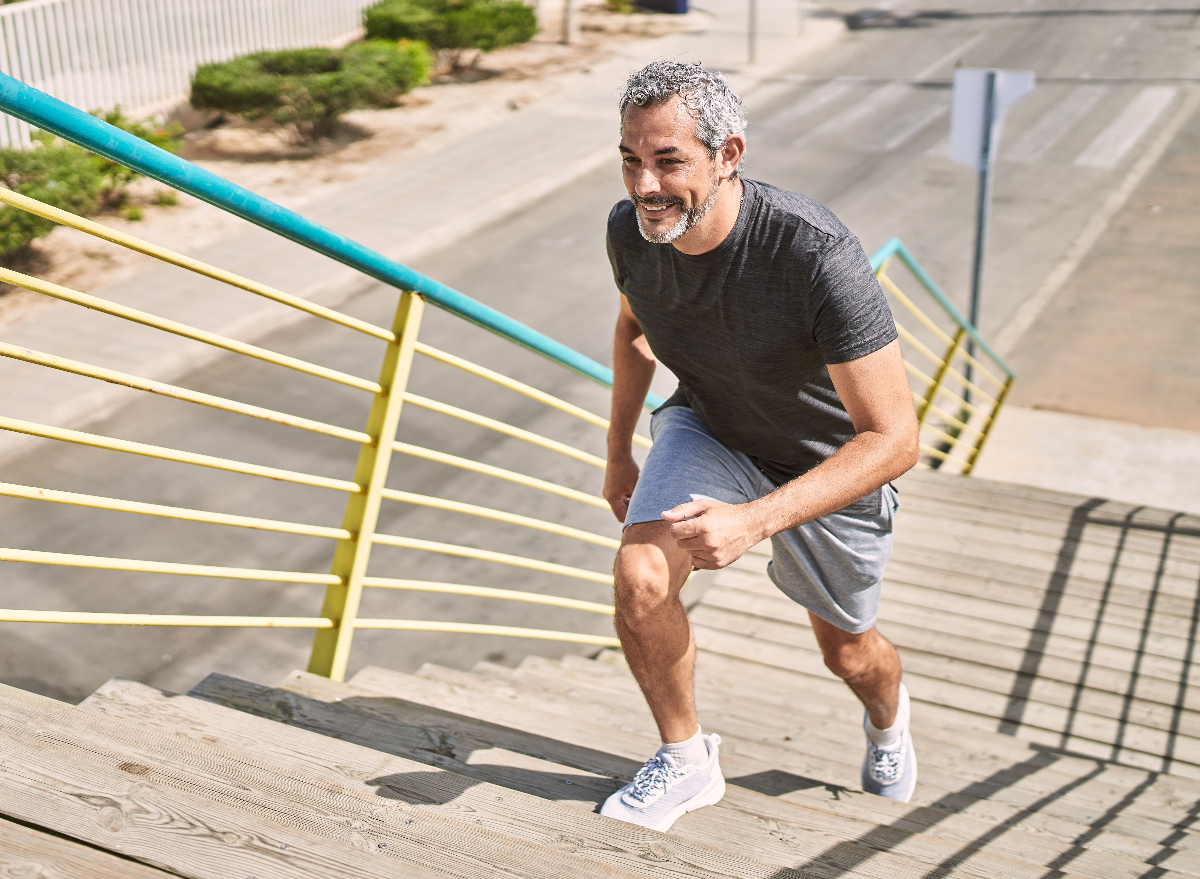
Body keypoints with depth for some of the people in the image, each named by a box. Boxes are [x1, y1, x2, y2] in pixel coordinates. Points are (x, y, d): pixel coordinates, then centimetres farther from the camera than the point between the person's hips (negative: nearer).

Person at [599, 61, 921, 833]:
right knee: (639, 578, -24)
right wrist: (619, 453, 13)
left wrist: (754, 521, -46)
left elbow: (894, 439, -36)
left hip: (834, 463, -3)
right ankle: (685, 762, 4)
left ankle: (888, 719, 57)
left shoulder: (817, 255, -39)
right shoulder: (631, 229, -20)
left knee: (847, 651, 17)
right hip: (709, 429, 3)